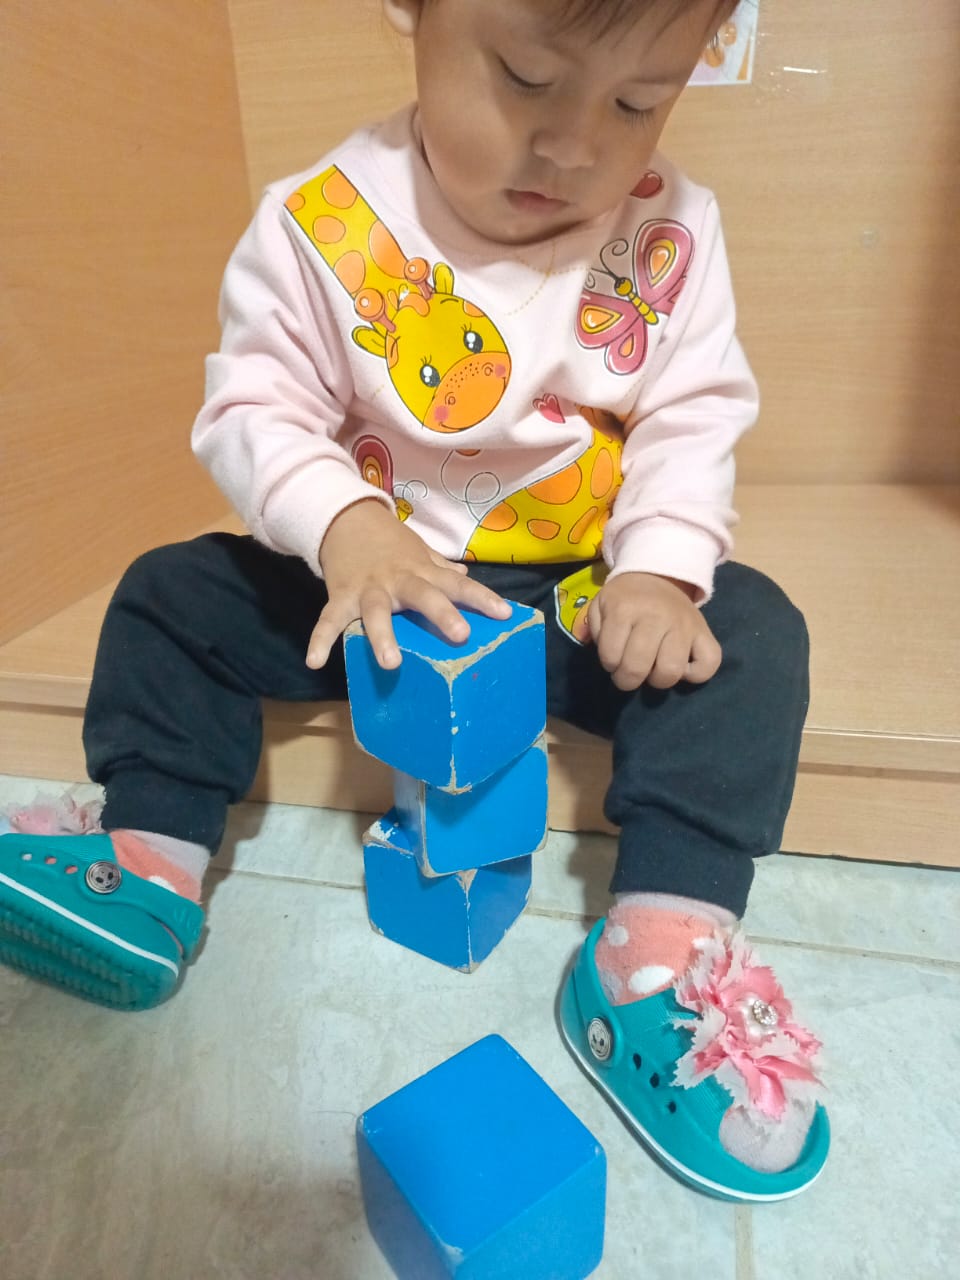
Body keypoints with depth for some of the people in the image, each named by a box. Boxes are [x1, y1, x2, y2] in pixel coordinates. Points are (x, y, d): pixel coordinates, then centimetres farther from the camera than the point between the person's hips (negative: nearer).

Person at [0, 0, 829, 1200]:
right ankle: (150, 862, -2)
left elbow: (694, 422, -5)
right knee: (169, 594, -5)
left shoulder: (673, 234, -7)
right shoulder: (319, 225, -13)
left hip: (582, 589, 1)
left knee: (750, 632, -20)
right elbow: (253, 410, -11)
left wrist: (663, 566, -23)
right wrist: (342, 525, -30)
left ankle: (660, 948, -23)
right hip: (368, 572, 1)